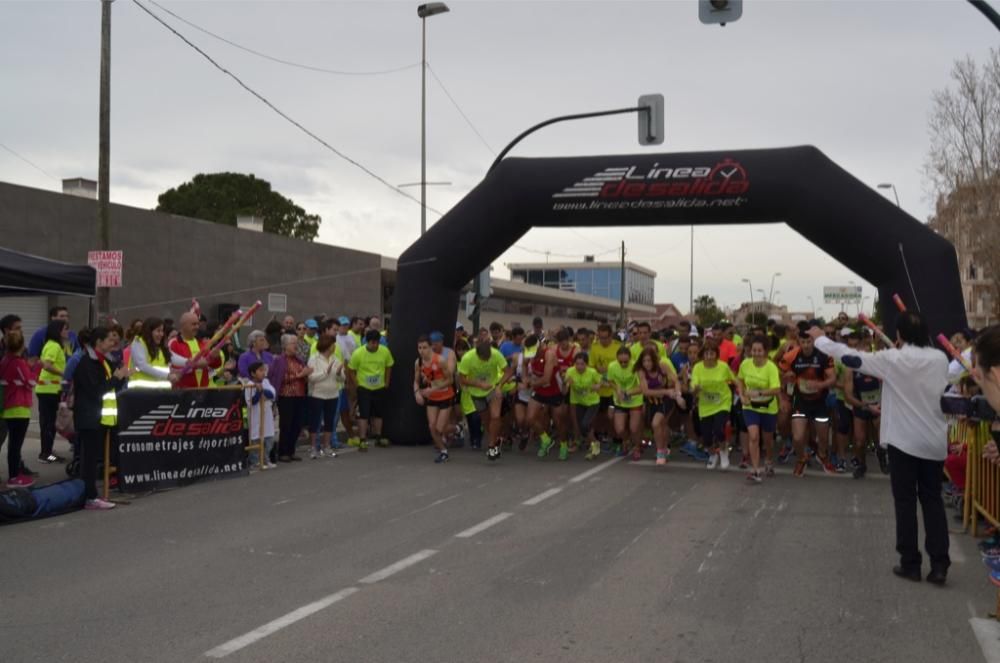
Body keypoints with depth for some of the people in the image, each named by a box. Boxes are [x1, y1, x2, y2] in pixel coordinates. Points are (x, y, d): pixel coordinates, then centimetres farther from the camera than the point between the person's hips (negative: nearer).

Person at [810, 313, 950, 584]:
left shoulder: (893, 360, -13)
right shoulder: (940, 359, 0)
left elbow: (851, 358, -6)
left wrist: (820, 339, 8)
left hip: (904, 439, -4)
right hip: (935, 441, 4)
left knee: (905, 501, 5)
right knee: (933, 499, 10)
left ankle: (910, 563, 10)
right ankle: (939, 564, 5)